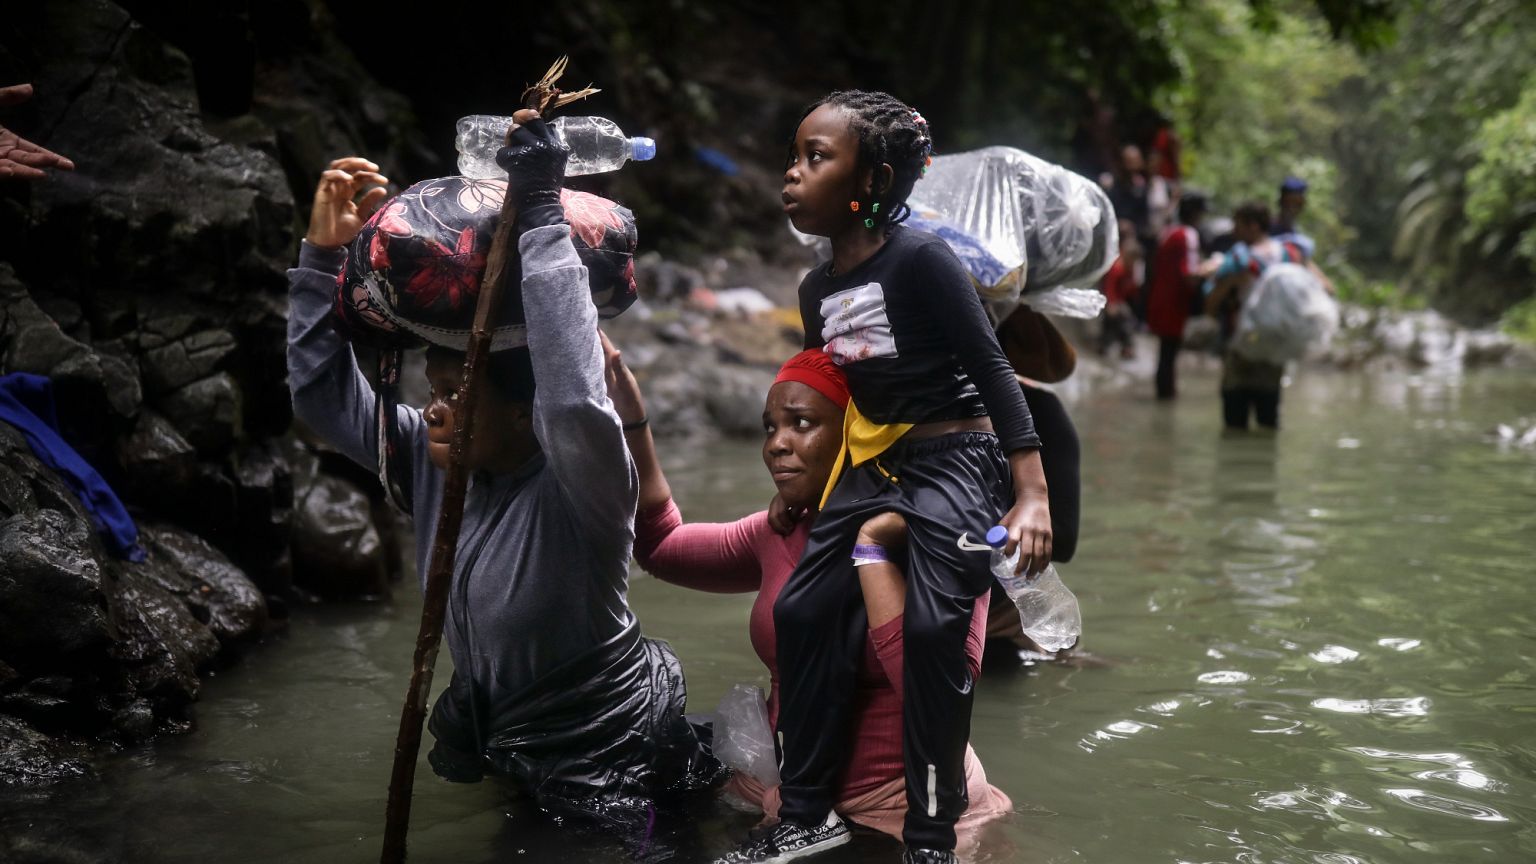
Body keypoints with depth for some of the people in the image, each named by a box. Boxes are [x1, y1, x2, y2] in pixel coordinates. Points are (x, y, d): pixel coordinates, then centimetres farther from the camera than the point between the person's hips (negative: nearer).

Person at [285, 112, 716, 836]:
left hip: (606, 768, -7)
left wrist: (541, 218, -46)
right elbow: (324, 395, -1)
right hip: (491, 743, 7)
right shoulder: (431, 458, -5)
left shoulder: (576, 487, -26)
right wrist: (323, 255, -13)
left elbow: (576, 402, -48)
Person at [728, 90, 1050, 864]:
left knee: (932, 628, -19)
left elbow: (991, 368, -17)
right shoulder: (817, 290, 6)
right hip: (873, 463, 8)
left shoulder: (920, 260, -17)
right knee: (800, 612, 2)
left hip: (956, 459, -8)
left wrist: (1031, 495, -23)